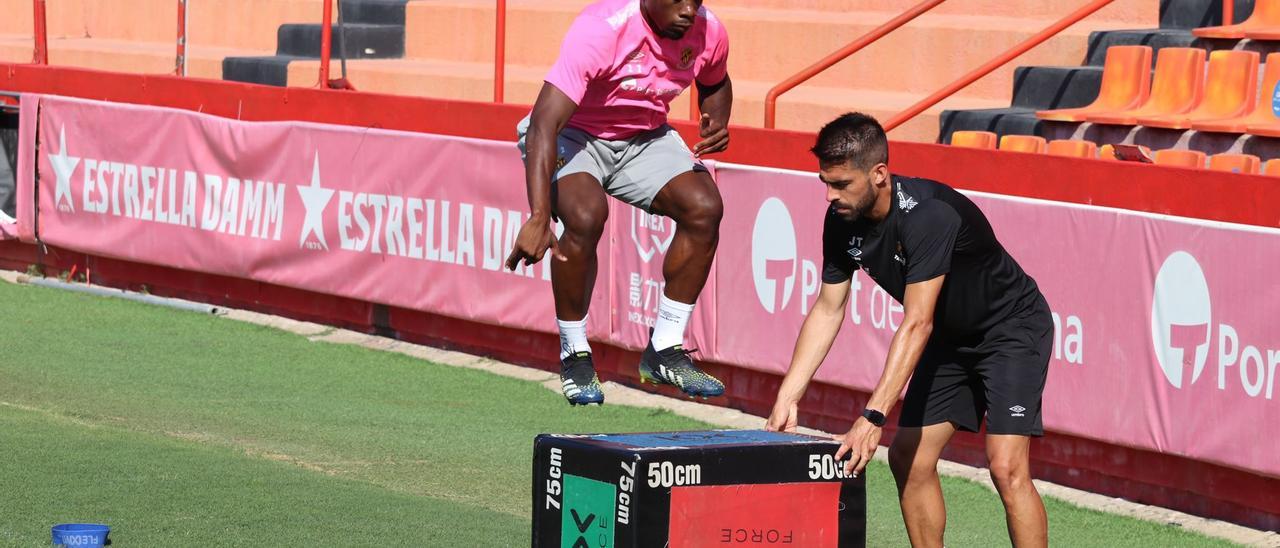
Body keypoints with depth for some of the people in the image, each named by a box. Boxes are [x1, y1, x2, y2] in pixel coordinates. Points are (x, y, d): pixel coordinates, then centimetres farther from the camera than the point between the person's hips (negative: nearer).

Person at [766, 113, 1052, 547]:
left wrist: (873, 417, -41)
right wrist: (785, 400, -6)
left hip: (1012, 328, -8)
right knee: (907, 458, 3)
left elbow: (917, 324, -37)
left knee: (1006, 467, -20)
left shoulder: (929, 215, -34)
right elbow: (827, 310, 0)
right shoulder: (842, 221, -10)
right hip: (951, 338, 8)